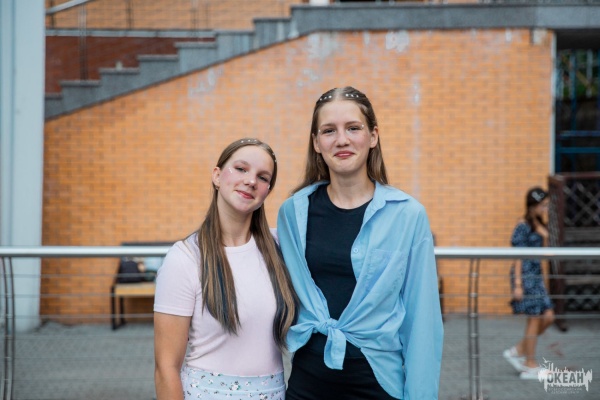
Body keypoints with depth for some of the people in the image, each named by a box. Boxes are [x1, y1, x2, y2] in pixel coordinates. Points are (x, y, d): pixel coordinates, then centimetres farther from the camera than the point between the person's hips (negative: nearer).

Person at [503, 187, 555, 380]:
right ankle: (530, 367, 7)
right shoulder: (523, 226, -13)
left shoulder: (539, 226, 12)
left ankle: (517, 351, 18)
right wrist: (517, 284, -17)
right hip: (525, 275, -9)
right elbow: (518, 256, -15)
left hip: (536, 275, 9)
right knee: (534, 319, -3)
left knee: (548, 317, 7)